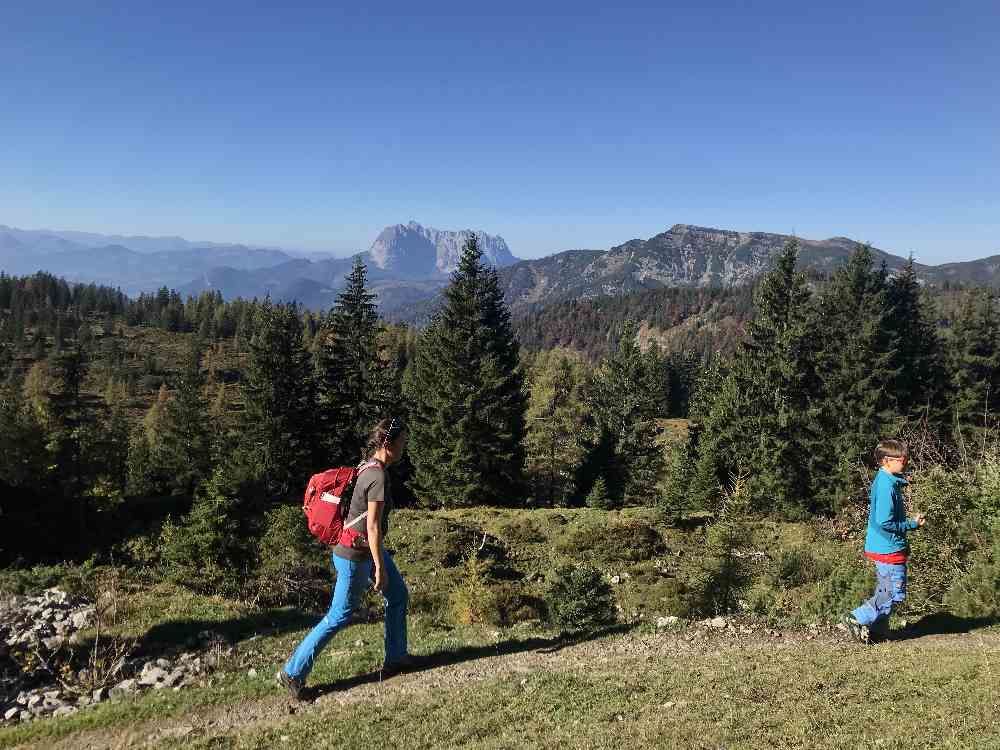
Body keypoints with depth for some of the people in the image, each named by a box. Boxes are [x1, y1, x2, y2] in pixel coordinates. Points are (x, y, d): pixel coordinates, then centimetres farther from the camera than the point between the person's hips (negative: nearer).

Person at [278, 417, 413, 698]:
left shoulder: (369, 467, 3)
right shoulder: (379, 477, -26)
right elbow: (373, 527, -26)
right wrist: (380, 568, -19)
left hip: (366, 548, 10)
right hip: (355, 556, -10)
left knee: (399, 596, 17)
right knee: (340, 617, 3)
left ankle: (396, 657, 31)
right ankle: (293, 672, 16)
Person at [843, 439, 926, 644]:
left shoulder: (885, 481, 10)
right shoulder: (887, 486, -22)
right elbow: (884, 523, -25)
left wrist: (910, 521, 12)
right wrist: (913, 524, -13)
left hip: (882, 548, 10)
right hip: (889, 549, -10)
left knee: (885, 592, 16)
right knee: (895, 594, -2)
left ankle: (878, 631, 22)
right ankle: (858, 619, 0)